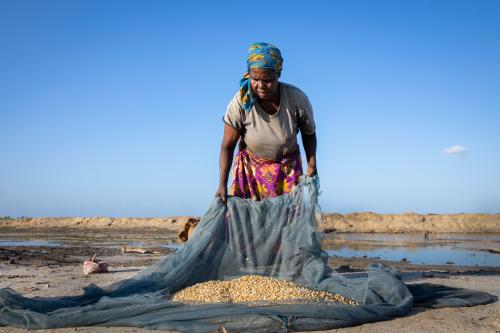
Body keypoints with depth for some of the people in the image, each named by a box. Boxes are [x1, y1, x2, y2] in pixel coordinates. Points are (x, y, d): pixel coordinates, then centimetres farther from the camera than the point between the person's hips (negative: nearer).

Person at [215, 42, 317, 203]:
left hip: (288, 167, 1)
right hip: (250, 166, 0)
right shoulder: (240, 103, -24)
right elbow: (227, 146, -15)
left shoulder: (297, 99, -22)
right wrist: (222, 185, -19)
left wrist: (312, 165, -14)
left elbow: (309, 134, -3)